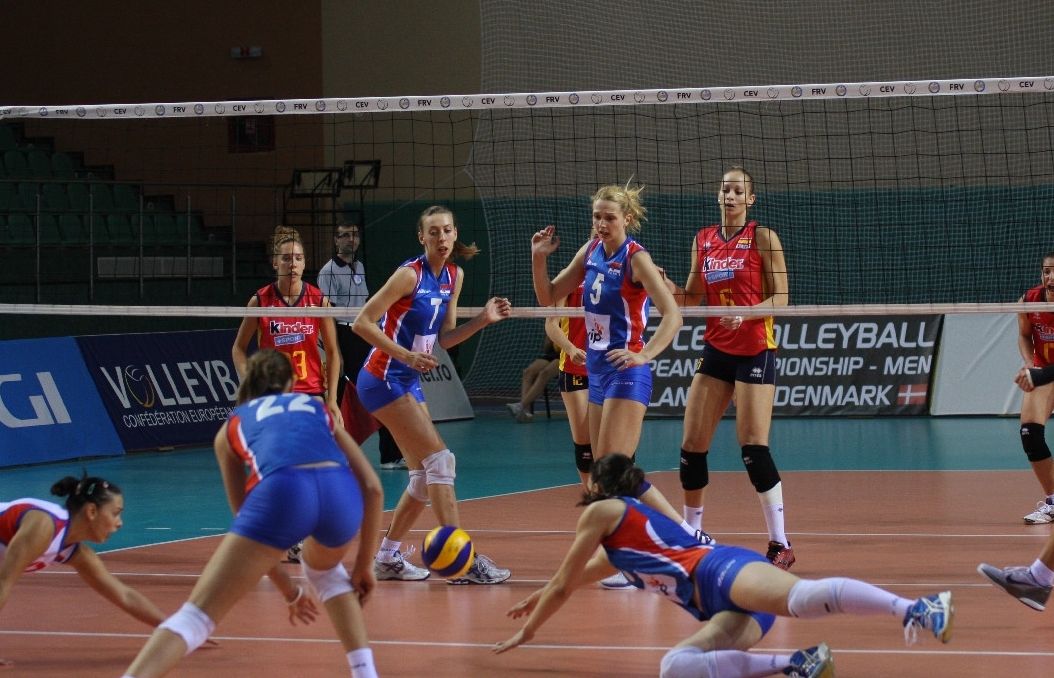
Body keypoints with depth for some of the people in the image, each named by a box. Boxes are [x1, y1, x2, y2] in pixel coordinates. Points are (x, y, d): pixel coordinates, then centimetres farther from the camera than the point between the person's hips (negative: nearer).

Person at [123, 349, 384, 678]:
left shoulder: (232, 426, 34)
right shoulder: (318, 410, 37)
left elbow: (248, 518, 36)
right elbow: (372, 487, 29)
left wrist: (289, 590, 45)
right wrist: (363, 564, 36)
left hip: (281, 491, -2)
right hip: (340, 492, 2)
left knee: (196, 614, -3)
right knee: (325, 571, 39)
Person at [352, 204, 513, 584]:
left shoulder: (454, 276, 7)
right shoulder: (410, 275, -17)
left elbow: (444, 338, 11)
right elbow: (362, 323, -18)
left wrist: (484, 320, -3)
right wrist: (406, 355, -26)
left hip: (408, 383, 9)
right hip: (384, 380, -9)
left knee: (425, 475, 9)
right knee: (439, 460, -14)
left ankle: (387, 557, 19)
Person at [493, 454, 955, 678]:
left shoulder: (601, 511, 17)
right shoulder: (628, 533, 41)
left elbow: (563, 587, 22)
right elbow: (583, 576, 62)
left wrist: (526, 632, 36)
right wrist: (543, 597, 74)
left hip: (724, 571, -8)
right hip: (727, 606, 8)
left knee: (801, 596, -36)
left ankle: (915, 609, -54)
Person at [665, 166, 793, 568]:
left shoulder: (762, 238, -4)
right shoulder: (703, 240, 11)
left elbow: (780, 298, -7)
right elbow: (692, 299, 14)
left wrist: (745, 313, -24)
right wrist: (666, 285, -6)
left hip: (755, 350, -6)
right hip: (715, 351, 6)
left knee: (753, 447, -12)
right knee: (692, 445, 3)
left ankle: (780, 543, -6)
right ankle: (692, 533, 19)